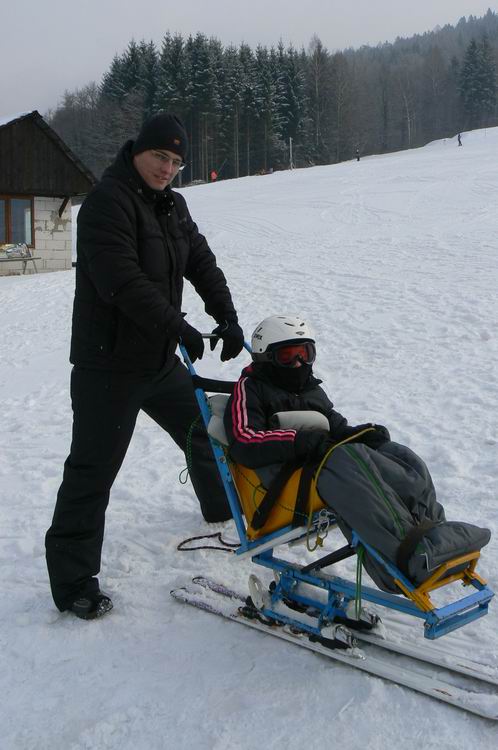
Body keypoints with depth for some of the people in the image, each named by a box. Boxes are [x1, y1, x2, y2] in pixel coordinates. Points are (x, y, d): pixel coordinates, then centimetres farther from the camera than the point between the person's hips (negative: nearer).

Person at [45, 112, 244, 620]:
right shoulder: (108, 201, -16)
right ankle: (72, 581, 6)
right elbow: (122, 281, -26)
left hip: (159, 358, 9)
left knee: (202, 427, 22)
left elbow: (201, 263, 10)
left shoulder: (171, 205, 11)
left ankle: (223, 506, 47)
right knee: (93, 470, -4)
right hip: (109, 364, -9)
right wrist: (180, 328, -28)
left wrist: (227, 318, -4)